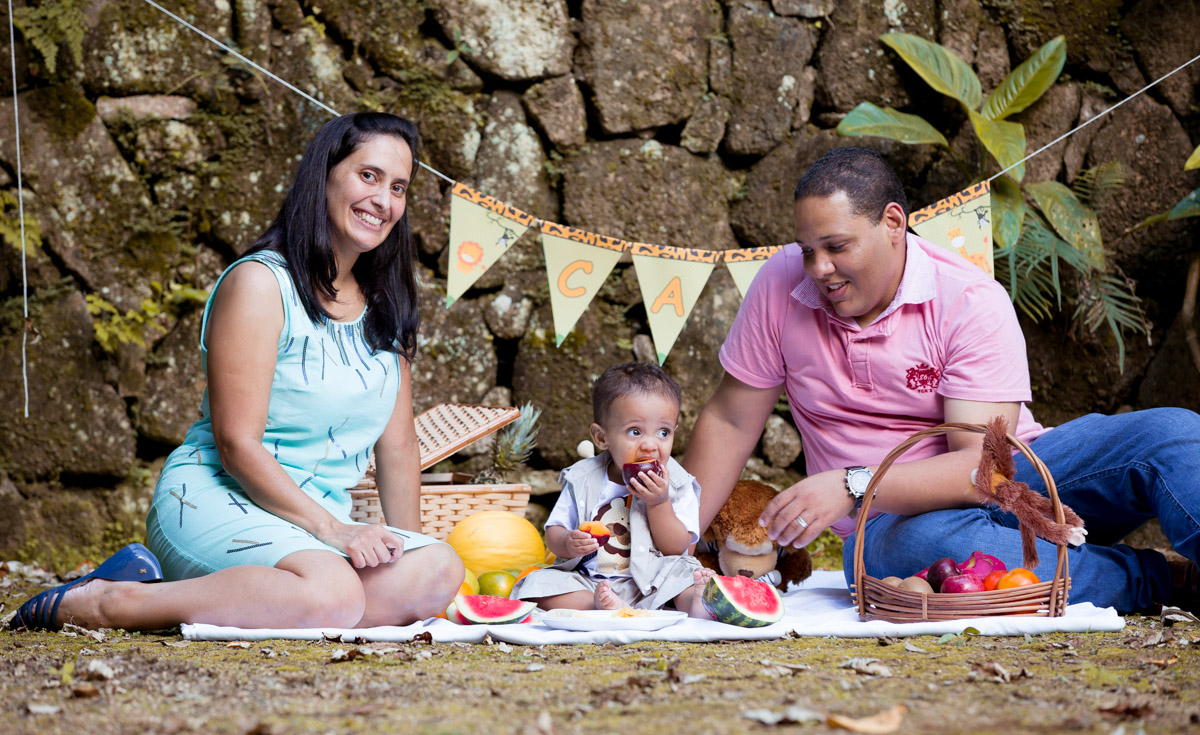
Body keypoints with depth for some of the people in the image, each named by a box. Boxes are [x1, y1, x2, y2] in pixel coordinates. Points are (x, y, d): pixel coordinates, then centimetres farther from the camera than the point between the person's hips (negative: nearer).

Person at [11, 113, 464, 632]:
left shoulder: (384, 305, 15)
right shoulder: (259, 283, -8)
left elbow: (397, 445, 16)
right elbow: (237, 444, -14)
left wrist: (410, 548, 8)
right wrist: (329, 528, -20)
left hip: (323, 522, 8)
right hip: (214, 499, -7)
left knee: (439, 571, -25)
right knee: (333, 595, -39)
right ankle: (104, 603, -21)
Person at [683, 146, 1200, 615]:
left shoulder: (973, 302, -13)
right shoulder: (782, 285, -2)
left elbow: (981, 466, -21)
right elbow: (730, 422, 6)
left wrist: (851, 486, -35)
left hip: (1008, 482, 0)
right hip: (888, 524, 0)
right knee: (924, 542, -39)